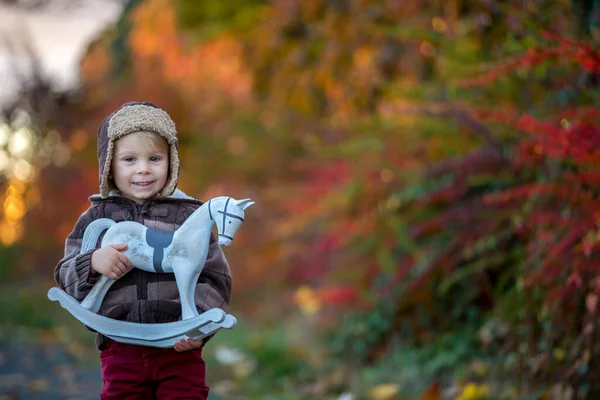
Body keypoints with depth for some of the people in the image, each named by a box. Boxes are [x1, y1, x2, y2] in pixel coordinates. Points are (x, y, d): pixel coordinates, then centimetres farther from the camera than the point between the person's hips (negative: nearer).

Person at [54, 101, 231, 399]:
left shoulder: (186, 216, 6)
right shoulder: (97, 218, 9)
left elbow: (215, 277, 3)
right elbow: (67, 279, 6)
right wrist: (92, 263, -15)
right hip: (121, 349, 1)